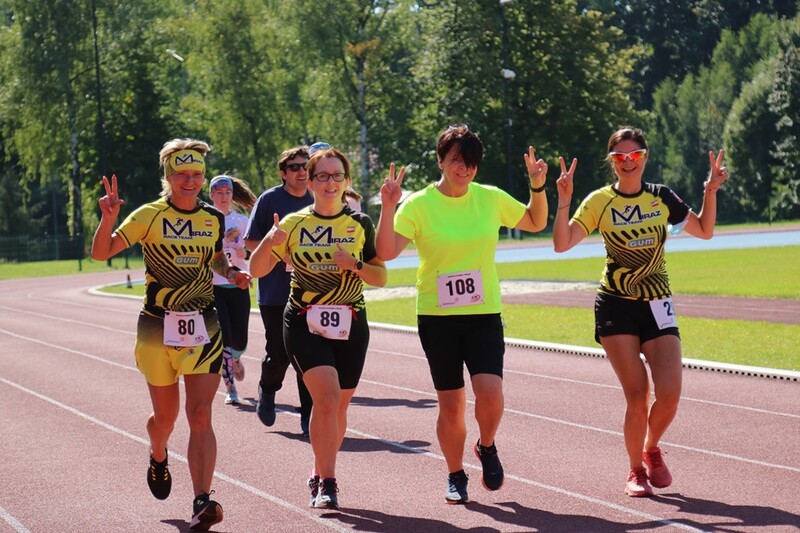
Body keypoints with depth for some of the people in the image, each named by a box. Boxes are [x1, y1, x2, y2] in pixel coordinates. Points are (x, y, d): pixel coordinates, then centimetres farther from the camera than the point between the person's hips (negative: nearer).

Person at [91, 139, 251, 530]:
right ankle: (158, 456, 46)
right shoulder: (149, 216, -6)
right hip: (158, 326, -1)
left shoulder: (213, 219, 5)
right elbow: (101, 253, -11)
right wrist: (109, 218, -28)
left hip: (202, 325, 1)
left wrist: (231, 272, 2)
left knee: (200, 415, -12)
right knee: (166, 416, 10)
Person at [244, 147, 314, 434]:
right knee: (278, 353, -1)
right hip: (275, 293, -3)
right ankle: (267, 391, 30)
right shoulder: (269, 200, -1)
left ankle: (309, 418, 3)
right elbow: (251, 242, -1)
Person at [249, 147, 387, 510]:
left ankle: (320, 475, 30)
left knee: (338, 405, 9)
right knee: (327, 395, -19)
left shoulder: (360, 224, 4)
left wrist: (356, 265, -15)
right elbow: (257, 270, 2)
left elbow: (381, 278, 5)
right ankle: (327, 483, -15)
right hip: (304, 324, -2)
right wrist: (269, 243, -18)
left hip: (350, 325, 2)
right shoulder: (294, 224, 2)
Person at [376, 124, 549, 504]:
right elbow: (386, 252, -17)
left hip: (484, 314, 1)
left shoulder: (491, 199, 2)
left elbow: (536, 223, 18)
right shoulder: (418, 205, -6)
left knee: (490, 392, -18)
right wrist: (388, 207, -26)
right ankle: (456, 476, 24)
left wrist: (538, 187, 2)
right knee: (450, 405, 3)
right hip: (437, 317, -1)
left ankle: (486, 447, 13)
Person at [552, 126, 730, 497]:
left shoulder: (661, 198, 4)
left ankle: (651, 450, 22)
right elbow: (562, 244, -12)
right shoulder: (600, 202, -4)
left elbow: (704, 231, 14)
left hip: (657, 306, 2)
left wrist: (711, 191, 1)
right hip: (616, 307, -2)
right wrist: (563, 202, -23)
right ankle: (636, 471, 12)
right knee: (637, 396, -8)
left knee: (669, 395, -9)